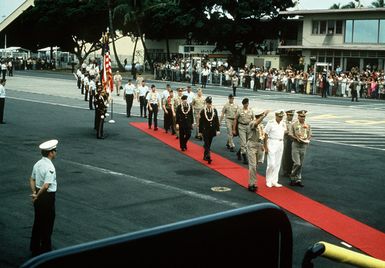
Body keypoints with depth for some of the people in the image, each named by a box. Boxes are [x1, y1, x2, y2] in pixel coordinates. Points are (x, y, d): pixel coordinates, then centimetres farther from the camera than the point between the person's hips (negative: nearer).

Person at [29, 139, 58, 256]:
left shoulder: (37, 164, 4)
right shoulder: (50, 167, -22)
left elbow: (32, 179, 12)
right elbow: (46, 185, -28)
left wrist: (34, 193, 7)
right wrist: (37, 196, -16)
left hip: (39, 196, 8)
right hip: (48, 197, -8)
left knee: (38, 222, 19)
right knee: (47, 223, 5)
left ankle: (34, 247, 31)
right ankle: (46, 249, 16)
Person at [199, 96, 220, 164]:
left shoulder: (214, 110, 2)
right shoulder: (203, 111, -6)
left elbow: (217, 121, 5)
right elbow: (200, 122, -3)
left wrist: (217, 130, -1)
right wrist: (200, 131, -2)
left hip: (212, 130, 4)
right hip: (205, 130, -4)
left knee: (209, 144, 13)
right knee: (207, 144, -9)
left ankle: (205, 156, 28)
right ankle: (208, 157, -15)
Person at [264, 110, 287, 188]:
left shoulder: (283, 124, 7)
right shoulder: (270, 123, -10)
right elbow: (266, 135, -8)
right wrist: (266, 147, -10)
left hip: (280, 144, 6)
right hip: (272, 143, -6)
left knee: (277, 164, 8)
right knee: (271, 163, -8)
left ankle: (274, 181, 16)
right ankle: (268, 181, 7)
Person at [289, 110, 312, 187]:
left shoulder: (308, 125, 9)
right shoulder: (294, 124, -2)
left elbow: (310, 135, 12)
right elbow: (290, 134, -4)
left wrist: (307, 139, -9)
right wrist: (297, 138, -19)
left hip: (304, 145, 4)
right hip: (296, 145, -4)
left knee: (301, 164, 7)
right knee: (297, 163, -12)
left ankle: (298, 180, 14)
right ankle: (293, 177, 5)